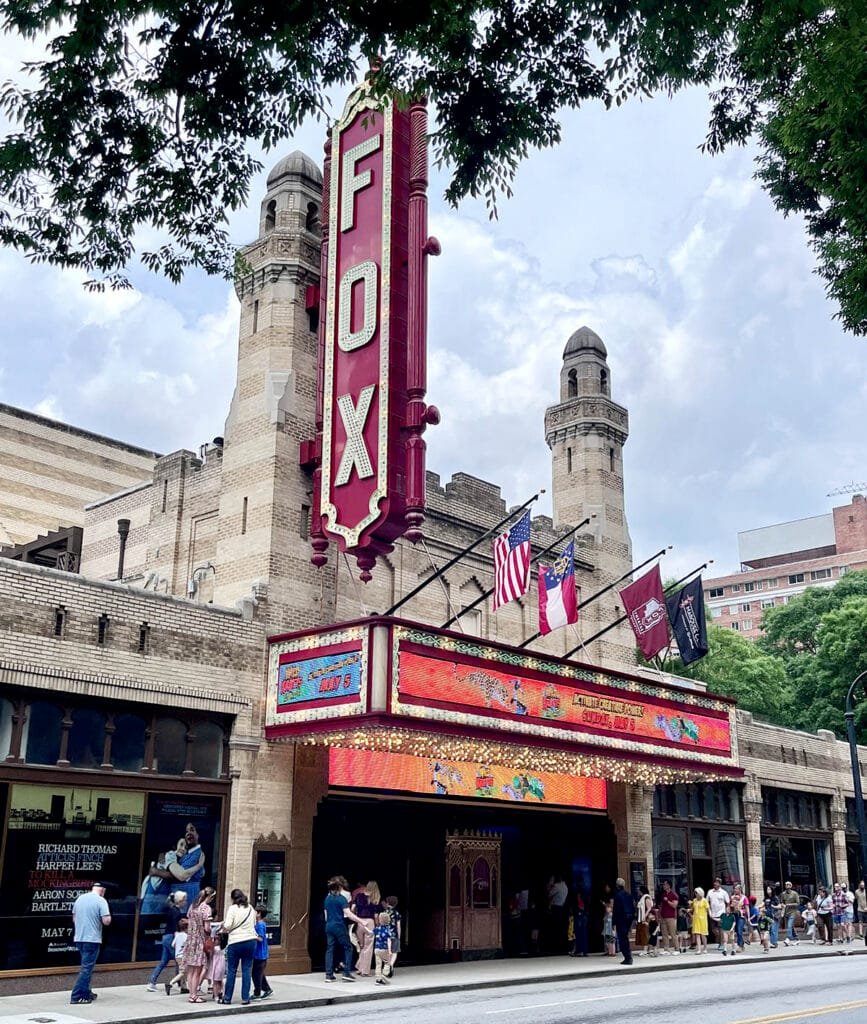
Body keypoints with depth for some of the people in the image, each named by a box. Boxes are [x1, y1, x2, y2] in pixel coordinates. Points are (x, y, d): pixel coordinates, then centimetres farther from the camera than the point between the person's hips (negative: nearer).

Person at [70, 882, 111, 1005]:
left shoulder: (80, 898, 8)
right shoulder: (101, 901, -12)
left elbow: (74, 919, 17)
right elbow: (106, 921, -18)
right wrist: (109, 916, 2)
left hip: (79, 938, 7)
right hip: (92, 939, -7)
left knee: (86, 966, 20)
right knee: (86, 968, -1)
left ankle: (86, 993, 26)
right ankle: (76, 996, -4)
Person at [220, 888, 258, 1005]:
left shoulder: (232, 908, -6)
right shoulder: (251, 908, 10)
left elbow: (227, 925, -13)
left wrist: (224, 930, 7)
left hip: (235, 942, -4)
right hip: (251, 940, 4)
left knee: (231, 970, 6)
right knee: (247, 970, 6)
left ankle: (227, 998, 12)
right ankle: (245, 998, 6)